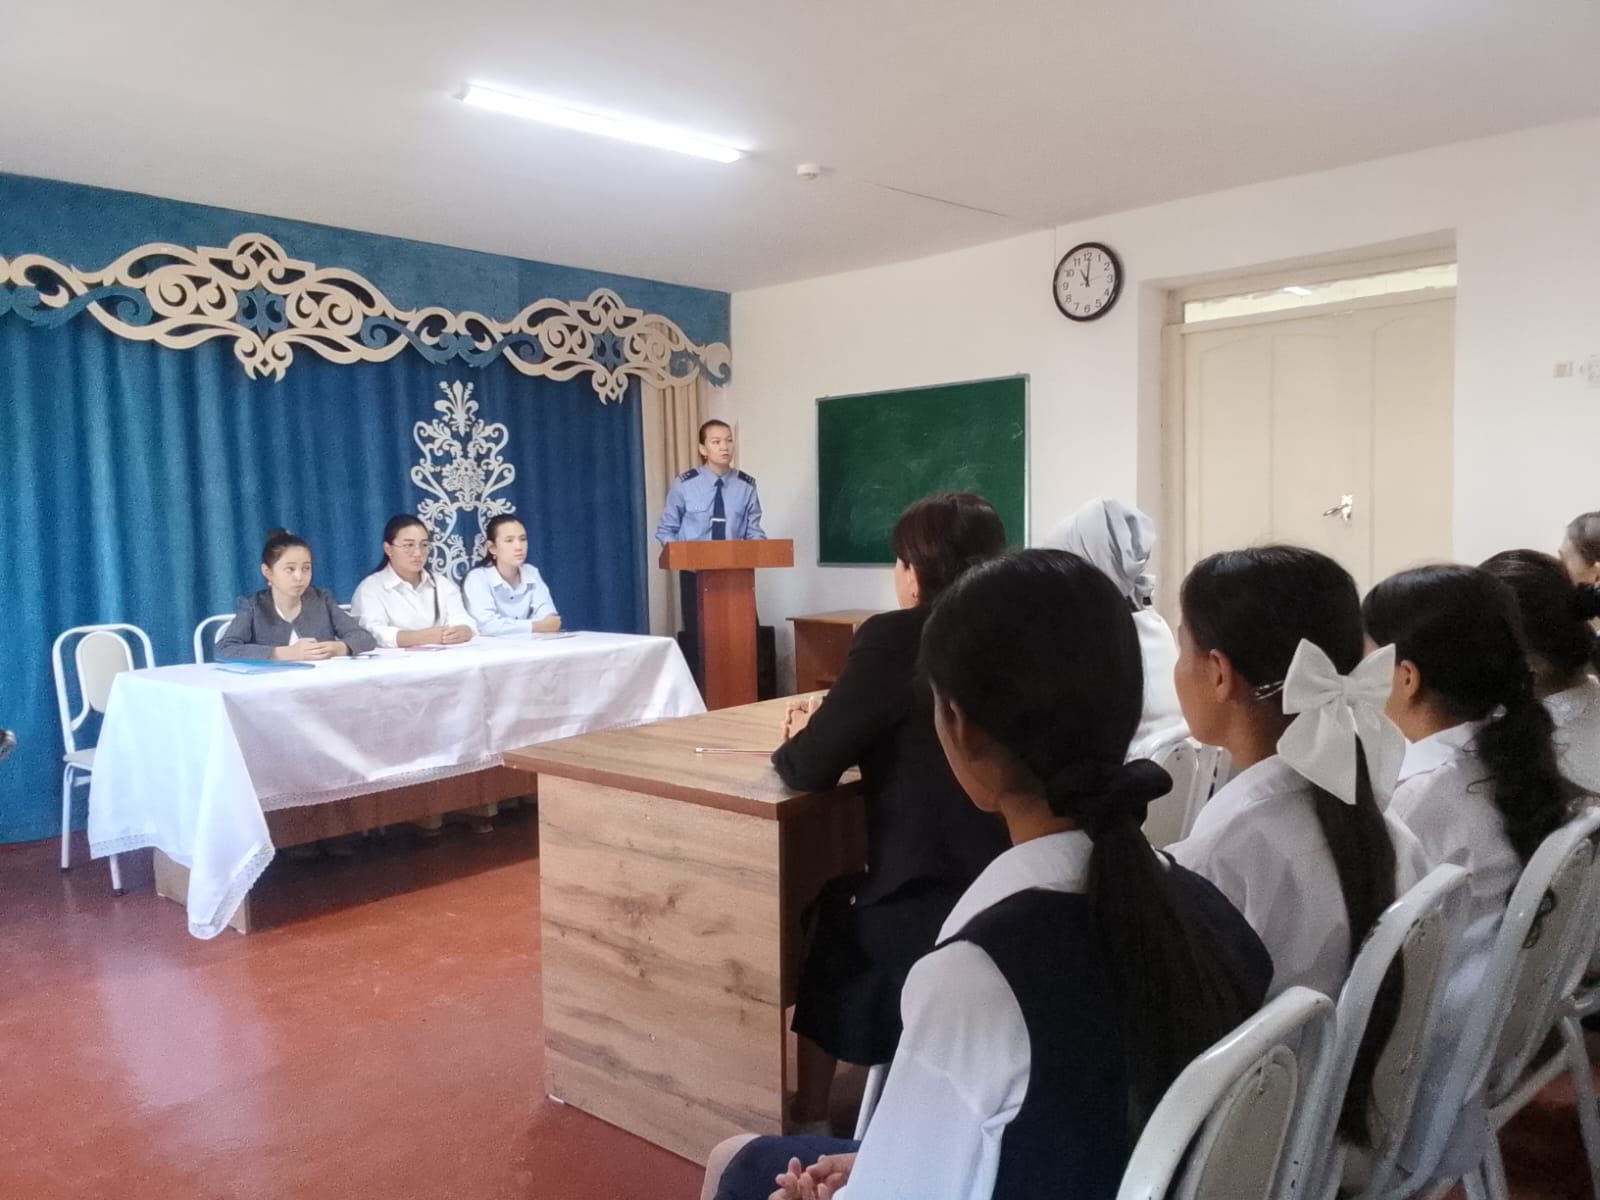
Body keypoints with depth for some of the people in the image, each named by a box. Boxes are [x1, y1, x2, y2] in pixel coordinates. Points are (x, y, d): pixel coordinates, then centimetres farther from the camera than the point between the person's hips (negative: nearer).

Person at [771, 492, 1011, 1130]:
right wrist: (829, 730, 14)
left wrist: (798, 738, 9)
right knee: (847, 898, 29)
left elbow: (808, 768, -12)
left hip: (932, 903, -6)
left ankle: (810, 1119, 35)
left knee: (828, 909, 22)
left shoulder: (896, 636, -16)